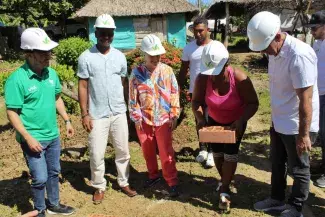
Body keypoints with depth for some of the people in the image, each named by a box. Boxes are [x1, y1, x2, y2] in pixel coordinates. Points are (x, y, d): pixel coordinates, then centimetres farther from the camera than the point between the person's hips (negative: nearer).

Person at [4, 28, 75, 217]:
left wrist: (67, 120, 11)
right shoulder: (17, 79, -20)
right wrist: (28, 138, -20)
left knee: (54, 172, 20)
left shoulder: (51, 73, -1)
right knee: (40, 178, 4)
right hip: (34, 139, -6)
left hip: (53, 136, 6)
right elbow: (12, 113, -17)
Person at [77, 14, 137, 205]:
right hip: (97, 115, -3)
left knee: (123, 151, 12)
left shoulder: (120, 56, 4)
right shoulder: (86, 58, -6)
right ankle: (99, 187, 24)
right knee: (97, 155, 5)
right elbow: (83, 87, -4)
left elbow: (125, 84, 10)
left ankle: (124, 183, 30)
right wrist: (85, 114, -7)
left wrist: (130, 108, 10)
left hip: (119, 113, 3)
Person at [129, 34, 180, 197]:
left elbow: (174, 93, -2)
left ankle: (172, 182, 15)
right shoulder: (136, 73, -6)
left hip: (163, 119, -2)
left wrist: (174, 116, -4)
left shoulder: (167, 70, -6)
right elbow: (133, 97, -2)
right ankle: (153, 175, 38)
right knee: (148, 151, 16)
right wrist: (136, 118, -3)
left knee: (166, 152, 2)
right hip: (144, 119, 2)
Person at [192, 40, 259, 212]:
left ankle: (224, 191, 6)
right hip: (214, 121, 3)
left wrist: (241, 120, -39)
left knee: (230, 153, -6)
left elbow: (253, 103, -25)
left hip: (236, 122, -3)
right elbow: (196, 101, -15)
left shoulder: (239, 78, -32)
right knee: (217, 152, 14)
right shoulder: (202, 78, -27)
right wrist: (200, 117, -33)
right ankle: (224, 180, 40)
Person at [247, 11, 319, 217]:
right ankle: (277, 199, 41)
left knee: (298, 169, 12)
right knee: (277, 165, 22)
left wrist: (304, 134, -21)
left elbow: (305, 100, -25)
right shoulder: (275, 51, 0)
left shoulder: (299, 55, -27)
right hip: (279, 122, 8)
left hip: (297, 126, -8)